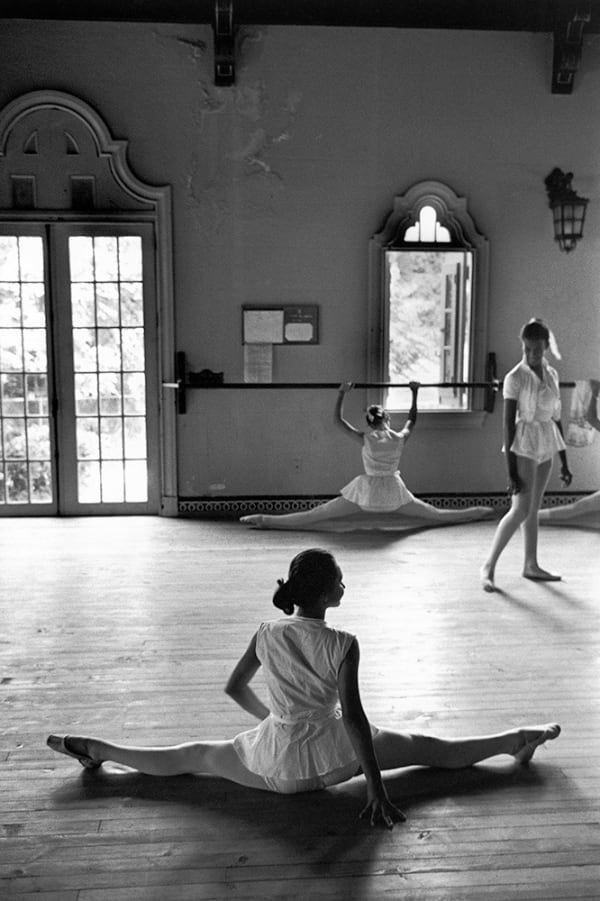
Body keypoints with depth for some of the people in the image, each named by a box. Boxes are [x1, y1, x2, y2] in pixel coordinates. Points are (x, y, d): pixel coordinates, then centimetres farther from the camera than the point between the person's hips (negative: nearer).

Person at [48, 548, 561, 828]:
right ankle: (518, 740, 23)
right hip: (331, 755, -2)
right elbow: (353, 717, -22)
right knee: (430, 749, 13)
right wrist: (376, 790, -18)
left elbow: (235, 689, 5)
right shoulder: (343, 646, -19)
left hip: (274, 760, 3)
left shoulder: (267, 634, -7)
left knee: (189, 757, 19)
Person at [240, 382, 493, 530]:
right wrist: (414, 394, 25)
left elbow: (339, 420, 0)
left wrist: (341, 394, 7)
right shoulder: (400, 439, -4)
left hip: (367, 489, -2)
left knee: (316, 514, -2)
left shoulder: (365, 439, -9)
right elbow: (412, 419, 17)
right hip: (393, 490, 2)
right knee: (436, 515, 18)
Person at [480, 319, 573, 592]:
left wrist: (564, 462, 13)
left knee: (534, 509, 14)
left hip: (546, 447, 6)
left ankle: (531, 565, 24)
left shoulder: (551, 374, 8)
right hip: (524, 446, -6)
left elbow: (556, 418, 13)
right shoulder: (515, 377, -11)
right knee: (521, 510, -11)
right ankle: (489, 566, -2)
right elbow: (509, 423, -13)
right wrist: (511, 470, -17)